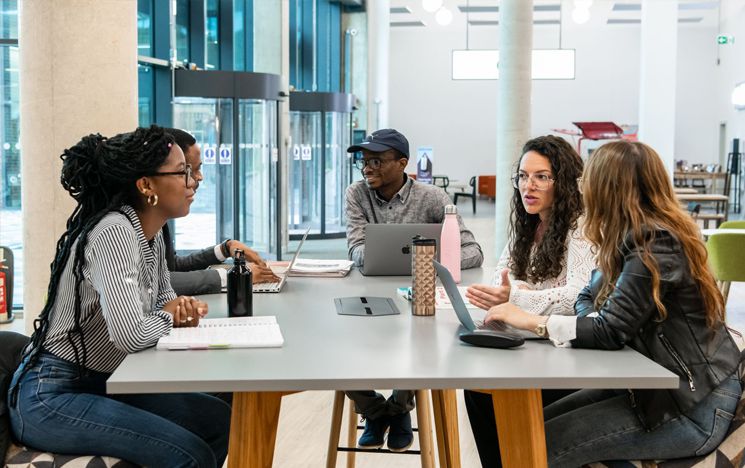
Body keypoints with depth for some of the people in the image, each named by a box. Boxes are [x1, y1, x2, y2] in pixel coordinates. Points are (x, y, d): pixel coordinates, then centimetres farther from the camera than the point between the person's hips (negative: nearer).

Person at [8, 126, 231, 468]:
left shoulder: (152, 234, 6)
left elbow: (163, 300, 20)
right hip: (49, 397, -9)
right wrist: (168, 317, -9)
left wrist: (183, 309, -4)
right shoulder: (114, 232, -22)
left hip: (98, 385, 10)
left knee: (219, 421, 7)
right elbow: (132, 335, -31)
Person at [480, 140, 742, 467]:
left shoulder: (657, 245, -20)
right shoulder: (641, 236, 9)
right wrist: (595, 322, -10)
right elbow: (588, 298, 13)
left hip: (693, 407, -9)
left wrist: (532, 322, -17)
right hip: (658, 385, 9)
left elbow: (611, 330, -23)